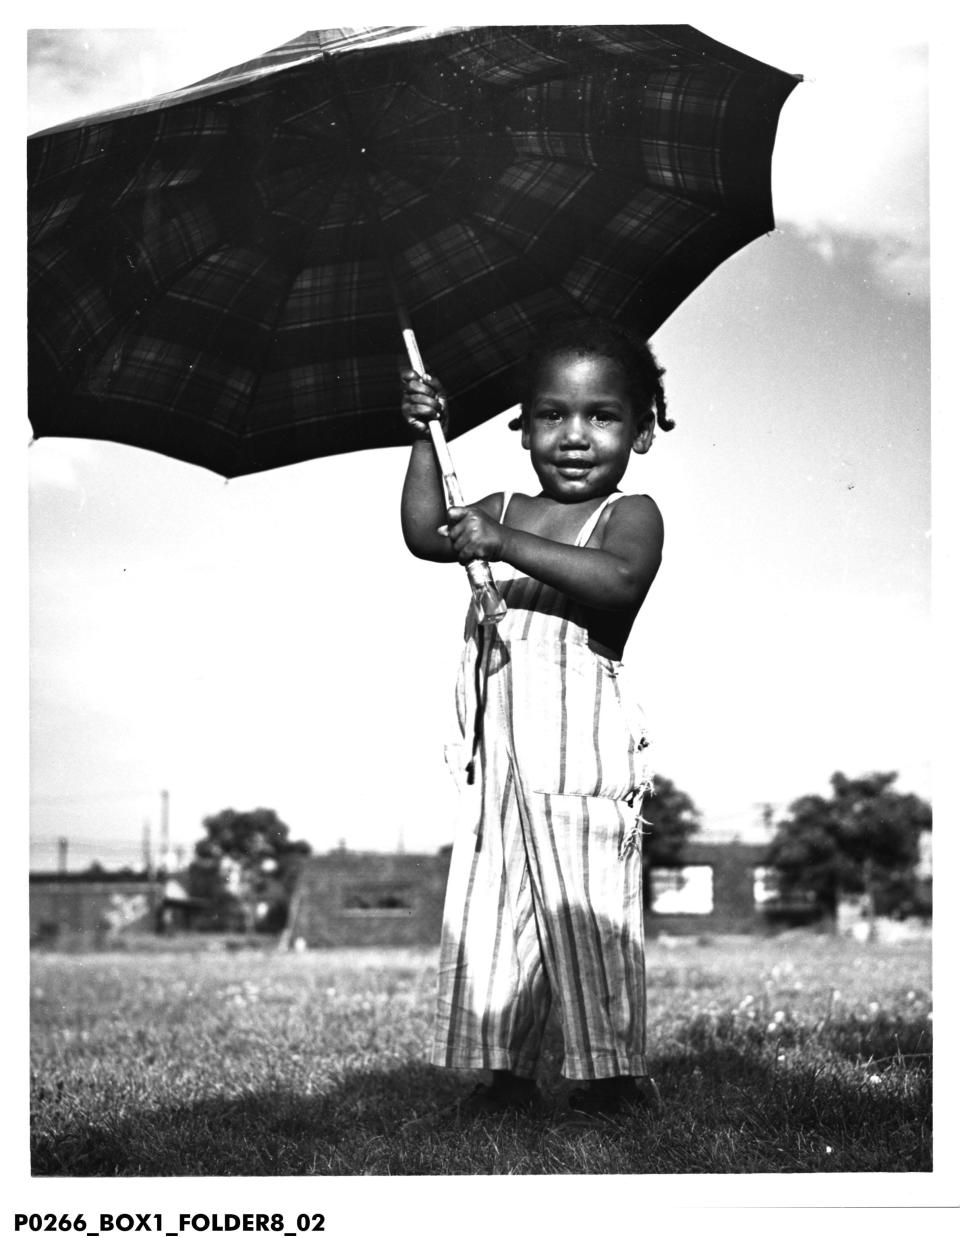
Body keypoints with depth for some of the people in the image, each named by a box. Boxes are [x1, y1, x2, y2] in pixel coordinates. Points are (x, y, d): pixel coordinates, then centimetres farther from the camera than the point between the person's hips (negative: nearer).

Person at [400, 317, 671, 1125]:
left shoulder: (631, 515, -4)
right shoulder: (504, 511, 16)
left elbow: (619, 579, -25)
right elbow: (426, 534, 5)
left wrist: (504, 544, -28)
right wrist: (425, 439, -1)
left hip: (583, 748, -6)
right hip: (500, 754, 7)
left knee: (586, 911, -4)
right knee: (489, 913, 9)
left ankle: (618, 1073, 8)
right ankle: (507, 1068, 20)